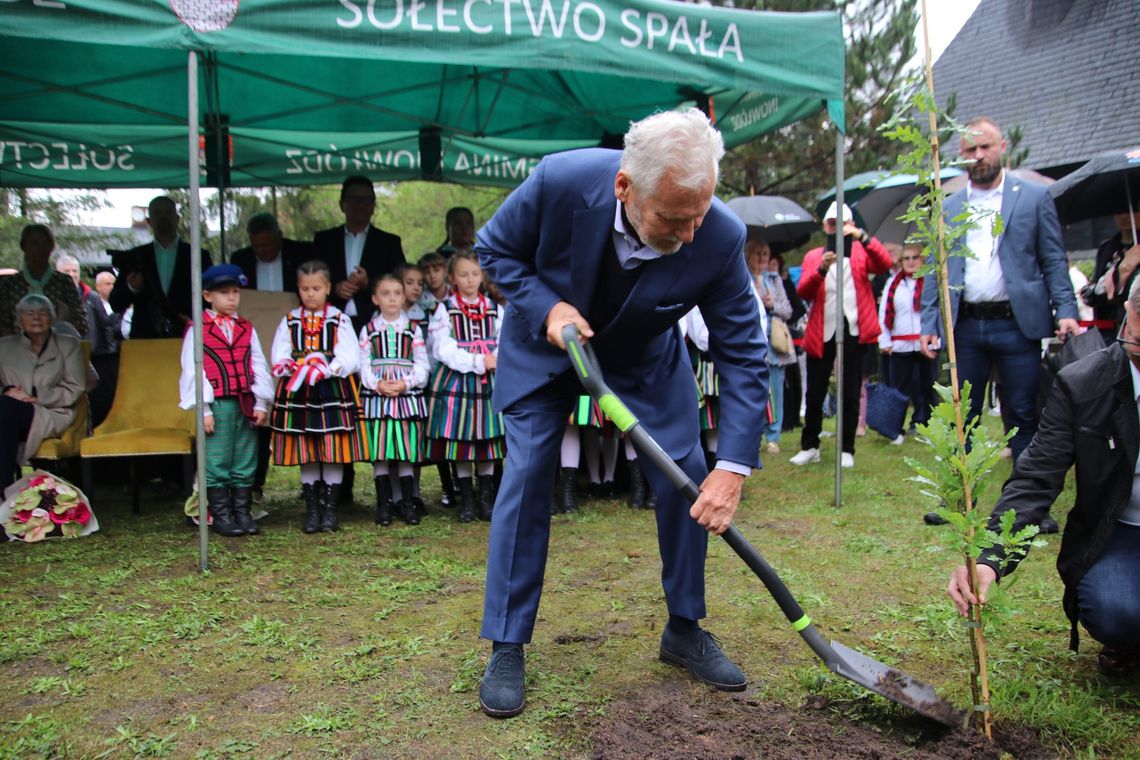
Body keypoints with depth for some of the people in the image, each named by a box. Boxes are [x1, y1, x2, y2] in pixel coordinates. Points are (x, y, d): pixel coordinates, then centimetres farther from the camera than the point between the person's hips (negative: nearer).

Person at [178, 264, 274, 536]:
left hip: (246, 404, 4)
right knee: (217, 463, 0)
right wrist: (203, 409, -10)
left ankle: (243, 513, 17)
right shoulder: (197, 330, -1)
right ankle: (221, 516, 8)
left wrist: (261, 403, 2)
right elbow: (193, 371, -5)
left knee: (245, 463, 8)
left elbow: (258, 367, 9)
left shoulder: (247, 329, 11)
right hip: (217, 405, -4)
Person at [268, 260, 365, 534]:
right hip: (298, 394, 2)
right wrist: (301, 368, -18)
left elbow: (350, 360, -8)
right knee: (306, 456, 6)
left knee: (334, 454, 0)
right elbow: (279, 360, 1)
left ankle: (330, 510, 10)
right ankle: (312, 510, 16)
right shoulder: (289, 322, 9)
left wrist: (323, 369, -21)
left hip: (334, 392, -2)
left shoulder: (340, 321, 3)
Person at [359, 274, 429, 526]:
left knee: (407, 452, 2)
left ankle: (408, 503, 10)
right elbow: (363, 364, 2)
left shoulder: (413, 329, 8)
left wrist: (406, 383, -13)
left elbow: (422, 363, 2)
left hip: (408, 395, 0)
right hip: (376, 396, 0)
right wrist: (377, 384, -15)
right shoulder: (368, 330, 8)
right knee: (379, 452, 0)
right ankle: (383, 504, 9)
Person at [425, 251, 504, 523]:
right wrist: (477, 362, -15)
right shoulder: (445, 309, 0)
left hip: (489, 381, 2)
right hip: (456, 379, -2)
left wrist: (495, 361, -16)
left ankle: (487, 497, 14)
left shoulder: (494, 308, 9)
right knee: (459, 439, 1)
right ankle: (466, 499, 12)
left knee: (488, 437, 4)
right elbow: (444, 350, -8)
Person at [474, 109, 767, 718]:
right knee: (527, 476, -7)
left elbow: (743, 356, -23)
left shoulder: (720, 238, -31)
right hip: (545, 340, -1)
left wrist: (732, 469, -30)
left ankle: (684, 629, 18)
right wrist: (546, 307, -30)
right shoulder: (559, 181, -34)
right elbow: (493, 249, -13)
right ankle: (506, 647, 6)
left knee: (688, 478, -4)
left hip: (646, 353, 2)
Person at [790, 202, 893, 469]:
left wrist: (863, 237, -25)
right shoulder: (813, 256, 11)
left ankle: (847, 450, 13)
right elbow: (803, 292, -4)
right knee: (815, 394, 4)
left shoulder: (861, 252, 9)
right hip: (821, 332, 1)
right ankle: (809, 447, 17)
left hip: (854, 330, 0)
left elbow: (884, 264, -13)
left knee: (851, 394, 4)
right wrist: (821, 269, -21)